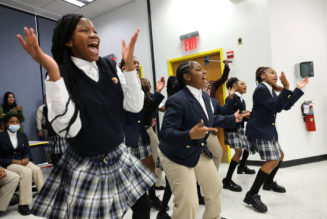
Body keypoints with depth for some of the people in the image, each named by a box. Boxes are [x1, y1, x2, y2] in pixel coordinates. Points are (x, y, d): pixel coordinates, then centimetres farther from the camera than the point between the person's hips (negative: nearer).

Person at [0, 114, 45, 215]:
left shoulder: (23, 135, 9)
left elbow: (27, 152, 8)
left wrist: (26, 159, -14)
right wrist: (14, 161, -18)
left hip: (22, 161, 4)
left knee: (36, 169, -27)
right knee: (27, 171, -32)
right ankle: (23, 205, -25)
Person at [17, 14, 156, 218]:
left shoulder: (110, 67, 0)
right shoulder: (60, 75, -12)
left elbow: (135, 106, -5)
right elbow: (68, 128, -24)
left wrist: (130, 64, -12)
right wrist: (53, 73, -28)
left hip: (119, 157, 5)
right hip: (86, 166, -4)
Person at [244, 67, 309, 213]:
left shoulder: (271, 91, 16)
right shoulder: (260, 89, -14)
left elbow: (286, 106, 17)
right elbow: (276, 107, -22)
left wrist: (298, 88, 17)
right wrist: (286, 88, -26)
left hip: (268, 130, 10)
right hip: (259, 130, -10)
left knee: (280, 155, 21)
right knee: (272, 160, -17)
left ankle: (269, 183, 41)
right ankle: (251, 195, -12)